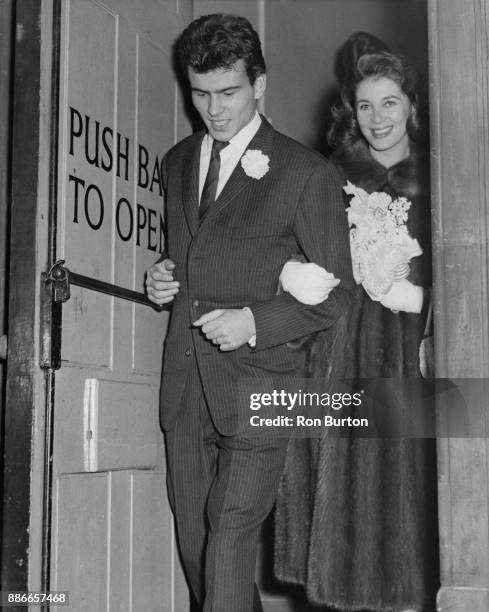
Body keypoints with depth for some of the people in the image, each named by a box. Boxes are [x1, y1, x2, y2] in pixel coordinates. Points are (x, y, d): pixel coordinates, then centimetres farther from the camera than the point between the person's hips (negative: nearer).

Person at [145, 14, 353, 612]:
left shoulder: (307, 173, -4)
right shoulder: (176, 162, 14)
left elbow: (335, 293, -2)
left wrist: (255, 321, -16)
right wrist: (163, 277, 5)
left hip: (255, 384, -6)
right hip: (184, 384, 6)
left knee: (230, 544, -12)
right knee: (194, 544, 11)